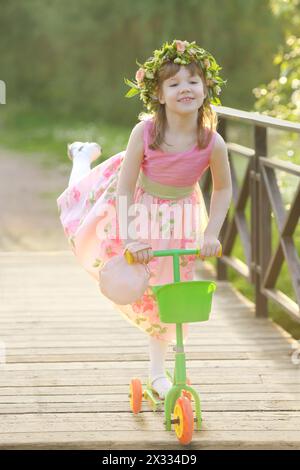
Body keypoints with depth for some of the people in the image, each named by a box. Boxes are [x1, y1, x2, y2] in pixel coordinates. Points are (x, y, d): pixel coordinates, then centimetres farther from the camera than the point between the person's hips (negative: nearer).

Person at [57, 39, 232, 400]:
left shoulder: (213, 143, -29)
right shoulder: (144, 132, -32)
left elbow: (223, 189, -10)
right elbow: (125, 188, -25)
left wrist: (211, 234, -17)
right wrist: (127, 237, -32)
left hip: (178, 220, 1)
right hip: (135, 210, -1)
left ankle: (157, 371, 27)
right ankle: (85, 156, 56)